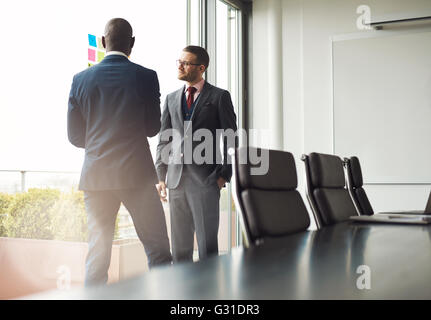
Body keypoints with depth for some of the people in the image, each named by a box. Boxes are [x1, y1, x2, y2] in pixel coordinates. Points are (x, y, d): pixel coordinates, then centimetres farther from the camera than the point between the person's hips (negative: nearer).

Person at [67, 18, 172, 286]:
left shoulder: (81, 79, 3)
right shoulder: (145, 76, -4)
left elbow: (75, 136, 6)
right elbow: (153, 128, 3)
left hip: (96, 174, 3)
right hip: (137, 173, -3)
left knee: (97, 252, 11)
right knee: (158, 249, 5)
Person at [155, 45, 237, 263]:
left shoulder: (219, 96, 3)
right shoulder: (171, 98, 17)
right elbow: (163, 139, 16)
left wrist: (224, 174, -7)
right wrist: (161, 176, 8)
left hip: (205, 178, -4)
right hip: (177, 178, 5)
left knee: (207, 246, -2)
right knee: (180, 245, 10)